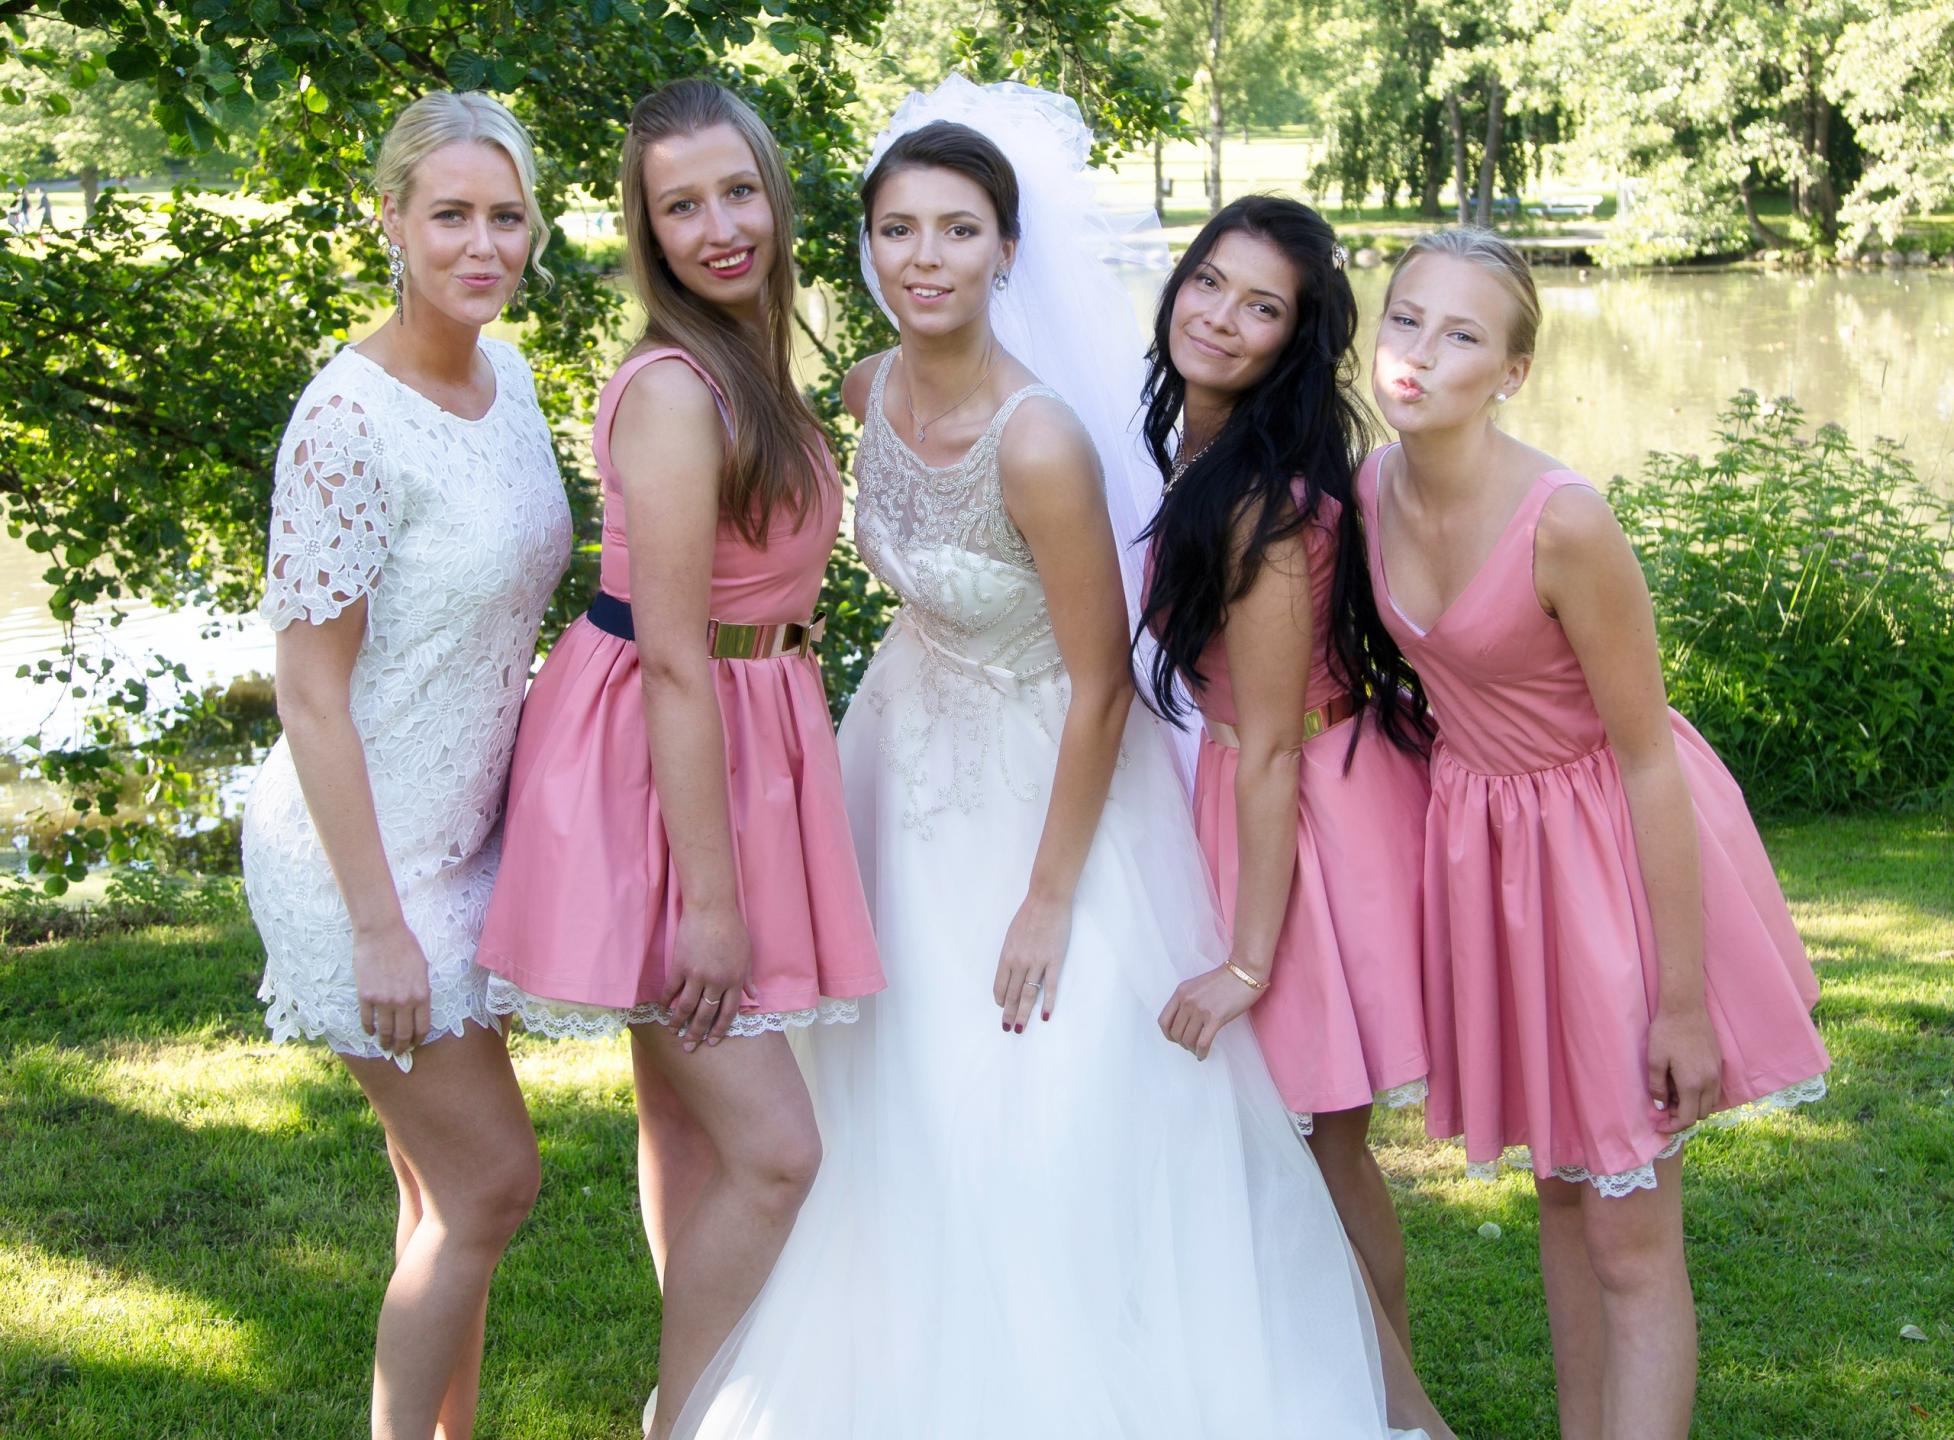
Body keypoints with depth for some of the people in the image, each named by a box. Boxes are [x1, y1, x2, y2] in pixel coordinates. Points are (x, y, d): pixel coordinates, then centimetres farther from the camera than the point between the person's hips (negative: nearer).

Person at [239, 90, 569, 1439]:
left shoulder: (507, 373, 3)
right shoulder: (349, 419, -22)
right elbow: (311, 693, -20)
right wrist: (377, 927, -20)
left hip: (464, 835, 8)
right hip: (364, 847, -8)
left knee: (449, 1184, 16)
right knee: (494, 1178, 0)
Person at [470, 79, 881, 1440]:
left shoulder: (755, 365, 8)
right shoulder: (674, 391, -20)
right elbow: (672, 656, -22)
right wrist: (709, 897, -21)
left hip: (737, 748, 9)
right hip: (650, 768, -9)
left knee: (689, 1117, 19)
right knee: (773, 1147, -6)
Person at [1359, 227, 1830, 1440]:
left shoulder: (1563, 521, -29)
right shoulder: (1369, 487, -9)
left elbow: (1649, 762, -22)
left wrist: (1685, 1002, -18)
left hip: (1611, 836, -6)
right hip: (1483, 832, 6)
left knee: (1631, 1238, -1)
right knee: (1561, 1181, 20)